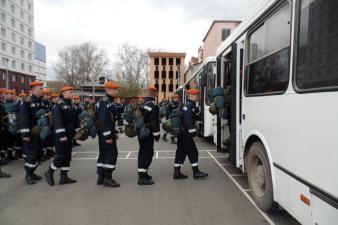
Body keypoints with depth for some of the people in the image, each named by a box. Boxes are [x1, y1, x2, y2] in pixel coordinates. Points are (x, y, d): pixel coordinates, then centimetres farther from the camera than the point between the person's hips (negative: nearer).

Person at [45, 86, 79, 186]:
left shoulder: (73, 105, 12)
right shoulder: (58, 105, -12)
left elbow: (76, 120, 17)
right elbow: (57, 121, -20)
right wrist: (61, 135, -24)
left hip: (69, 135, 8)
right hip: (60, 135, -8)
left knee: (68, 156, 9)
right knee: (61, 156, -6)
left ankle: (64, 177, 17)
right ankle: (49, 172, 16)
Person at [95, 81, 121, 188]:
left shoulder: (109, 102, 16)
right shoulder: (105, 102, -17)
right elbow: (104, 120, -24)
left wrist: (114, 132, 20)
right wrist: (108, 136, -24)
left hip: (103, 133, 11)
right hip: (106, 133, -11)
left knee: (103, 154, 14)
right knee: (112, 154, -5)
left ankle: (100, 177, 22)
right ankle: (107, 178, 2)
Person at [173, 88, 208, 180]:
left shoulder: (191, 105, 19)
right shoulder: (189, 106, -14)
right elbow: (188, 121, -22)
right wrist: (192, 131, -20)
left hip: (181, 133, 11)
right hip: (186, 134, -11)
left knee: (181, 152, 11)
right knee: (193, 152, -3)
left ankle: (177, 172, 16)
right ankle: (196, 172, 6)